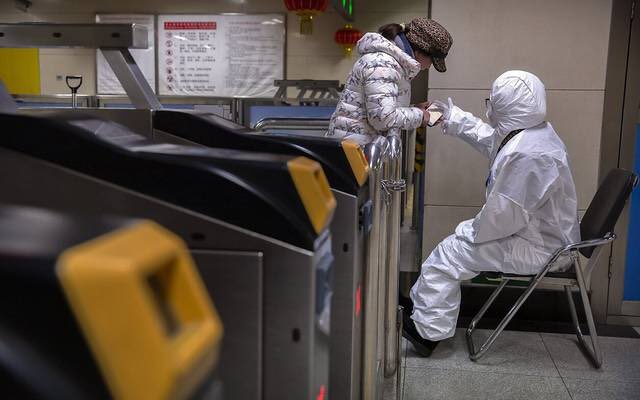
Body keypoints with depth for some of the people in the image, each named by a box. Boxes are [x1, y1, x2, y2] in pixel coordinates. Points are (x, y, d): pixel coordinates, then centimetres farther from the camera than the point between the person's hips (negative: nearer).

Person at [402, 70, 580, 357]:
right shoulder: (534, 132, 3)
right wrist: (454, 119, 28)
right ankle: (420, 305, 24)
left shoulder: (528, 155, -31)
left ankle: (428, 331, 6)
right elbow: (489, 139, 22)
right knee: (461, 235, 19)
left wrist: (472, 232, -10)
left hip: (536, 248, -11)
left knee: (447, 255, -7)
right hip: (542, 234, 11)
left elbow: (503, 215, -28)